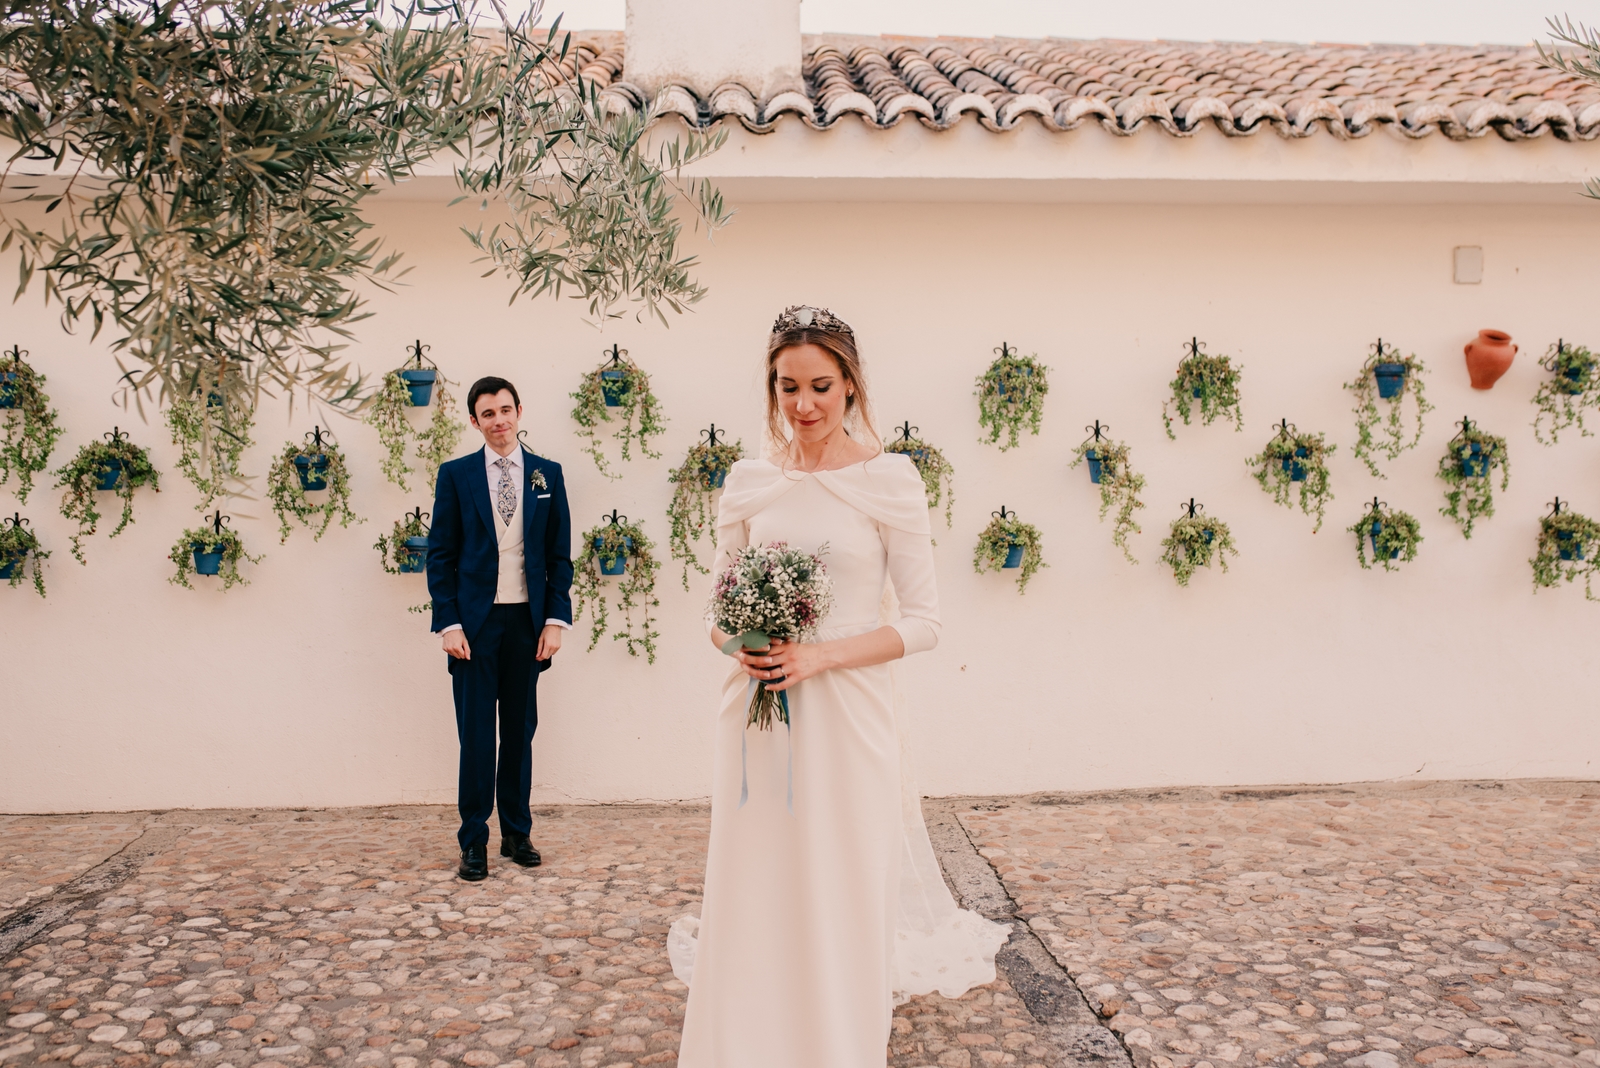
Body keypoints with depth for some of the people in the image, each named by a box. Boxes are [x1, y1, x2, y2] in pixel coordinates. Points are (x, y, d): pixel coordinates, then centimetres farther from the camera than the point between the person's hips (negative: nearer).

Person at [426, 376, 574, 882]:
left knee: (521, 730, 10)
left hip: (528, 621, 2)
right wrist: (448, 623, -7)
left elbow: (560, 554, 7)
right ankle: (474, 841, 11)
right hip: (475, 621, -2)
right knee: (476, 733, 2)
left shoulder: (547, 474, 7)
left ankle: (517, 833, 21)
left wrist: (556, 618, -1)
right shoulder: (456, 474, 2)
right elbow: (440, 554, 1)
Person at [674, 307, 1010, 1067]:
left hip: (846, 717, -3)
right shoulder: (748, 483, 6)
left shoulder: (888, 479, -4)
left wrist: (820, 656, -17)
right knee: (753, 898, 9)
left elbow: (923, 621, -5)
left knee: (841, 901, 5)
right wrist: (737, 642, -9)